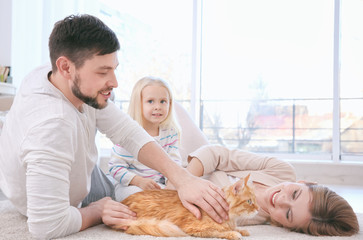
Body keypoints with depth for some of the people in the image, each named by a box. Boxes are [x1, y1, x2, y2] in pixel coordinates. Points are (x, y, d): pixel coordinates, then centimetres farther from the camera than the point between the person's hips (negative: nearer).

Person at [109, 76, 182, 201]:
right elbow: (115, 166, -12)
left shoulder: (171, 132, 2)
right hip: (129, 185, -4)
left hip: (160, 184, 4)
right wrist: (138, 181, -25)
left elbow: (174, 162, 2)